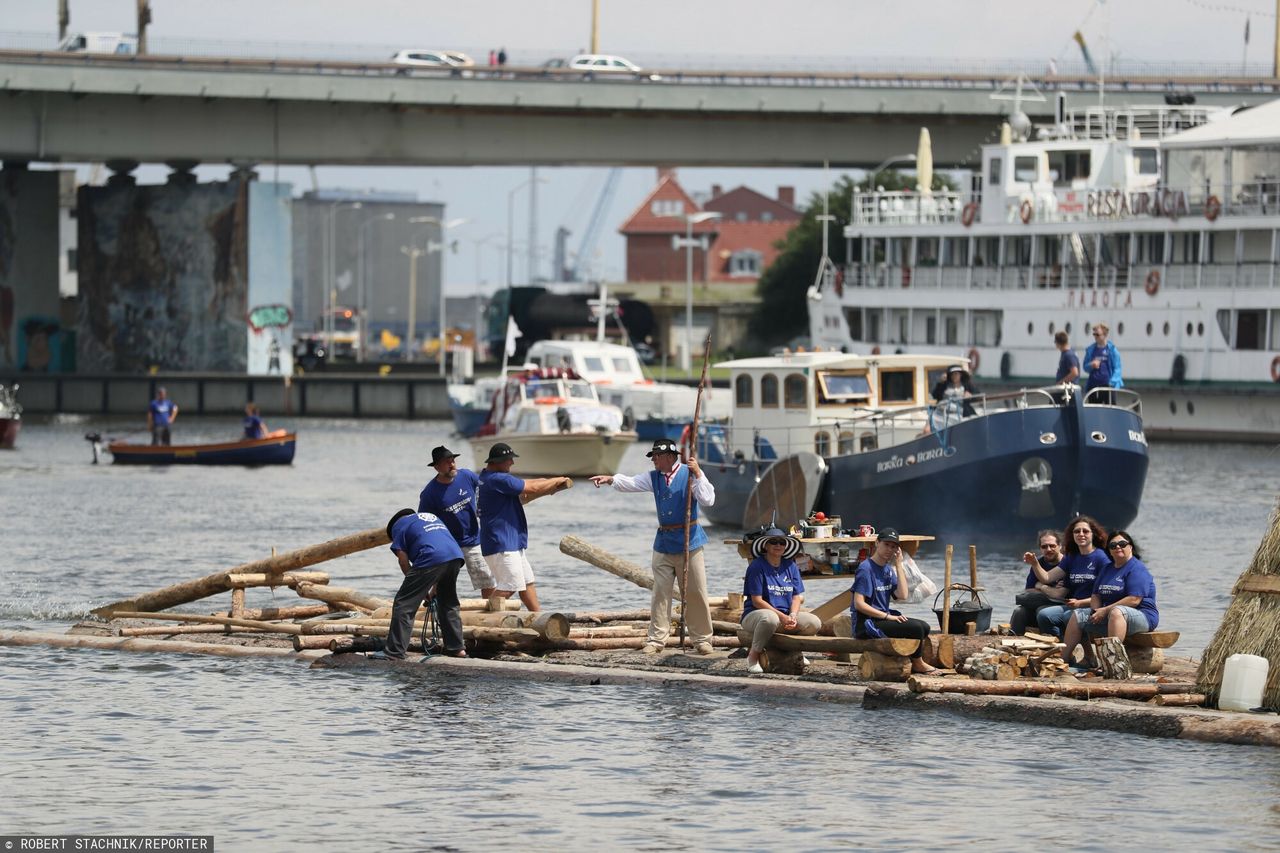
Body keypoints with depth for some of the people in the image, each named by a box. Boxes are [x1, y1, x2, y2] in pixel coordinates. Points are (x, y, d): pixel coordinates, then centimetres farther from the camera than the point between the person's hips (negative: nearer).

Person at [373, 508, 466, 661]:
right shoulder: (433, 518, 38)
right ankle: (456, 648, 29)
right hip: (456, 556, 7)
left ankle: (394, 652, -4)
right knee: (449, 604, 26)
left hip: (431, 559, -7)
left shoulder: (399, 525, 19)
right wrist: (434, 589, 33)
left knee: (404, 605, -1)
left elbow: (403, 560, 10)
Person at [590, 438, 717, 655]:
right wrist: (610, 479, -20)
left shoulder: (690, 474, -6)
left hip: (689, 542, -4)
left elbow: (708, 500, -15)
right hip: (663, 543, 4)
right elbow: (630, 483, -3)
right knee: (660, 593, 3)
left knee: (696, 593, 1)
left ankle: (702, 639, 10)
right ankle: (657, 639, 7)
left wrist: (697, 475, -23)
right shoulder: (653, 477, 8)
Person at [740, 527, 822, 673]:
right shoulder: (757, 566, -8)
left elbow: (797, 597, 8)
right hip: (755, 615, -5)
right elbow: (757, 601, -14)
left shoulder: (790, 566, 10)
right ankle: (753, 657, -20)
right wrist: (782, 617, -20)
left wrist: (792, 616, -14)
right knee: (770, 618, -41)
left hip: (786, 616, 6)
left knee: (814, 623, -16)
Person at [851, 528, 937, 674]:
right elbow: (859, 604, -20)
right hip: (866, 623, -9)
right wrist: (888, 616, -20)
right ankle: (918, 664, 4)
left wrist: (898, 564, -4)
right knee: (916, 628, -17)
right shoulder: (866, 568, -14)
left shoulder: (888, 569, 11)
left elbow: (902, 595, -4)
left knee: (924, 627, 3)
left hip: (882, 619, 9)